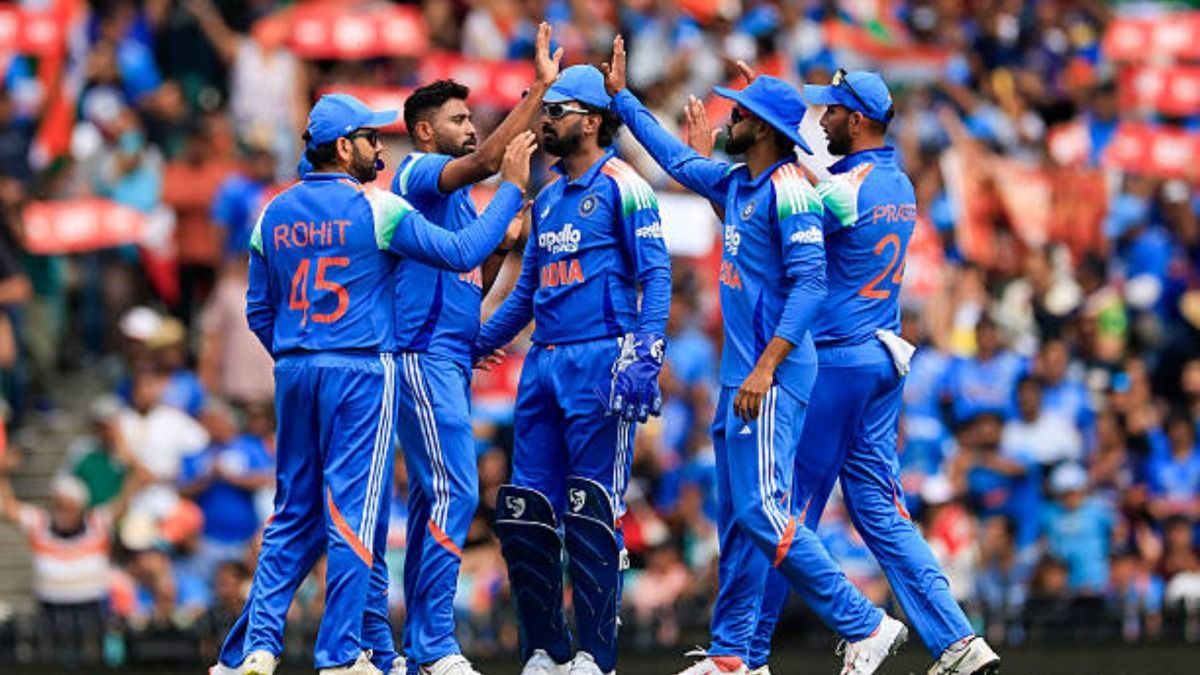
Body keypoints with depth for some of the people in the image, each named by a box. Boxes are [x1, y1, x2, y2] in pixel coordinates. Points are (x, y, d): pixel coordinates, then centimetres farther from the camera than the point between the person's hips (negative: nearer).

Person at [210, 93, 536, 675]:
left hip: (294, 374, 5)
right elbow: (461, 253, -8)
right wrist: (511, 187, -1)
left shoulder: (275, 215, 9)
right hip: (360, 372, -5)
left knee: (294, 516, 11)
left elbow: (259, 312, 13)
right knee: (353, 512, -3)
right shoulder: (376, 209, -8)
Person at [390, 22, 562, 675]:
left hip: (453, 358, 10)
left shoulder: (459, 196, 21)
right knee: (454, 490, -15)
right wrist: (541, 88, -25)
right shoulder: (418, 175, -7)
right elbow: (487, 157, -26)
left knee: (432, 497, 9)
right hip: (423, 355, -10)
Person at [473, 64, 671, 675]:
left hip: (599, 365, -8)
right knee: (523, 516, 4)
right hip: (543, 365, 8)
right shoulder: (547, 198, 19)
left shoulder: (621, 188, -3)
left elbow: (655, 276, -10)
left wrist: (643, 353, -21)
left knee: (592, 515, -9)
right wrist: (472, 346, 20)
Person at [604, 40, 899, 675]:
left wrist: (767, 366, -28)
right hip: (740, 377, 10)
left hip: (772, 377, -10)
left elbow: (810, 283, -22)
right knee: (736, 519, 12)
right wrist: (622, 97, 34)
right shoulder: (735, 184, 13)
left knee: (762, 514, -15)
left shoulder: (786, 188, -15)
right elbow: (677, 159, 31)